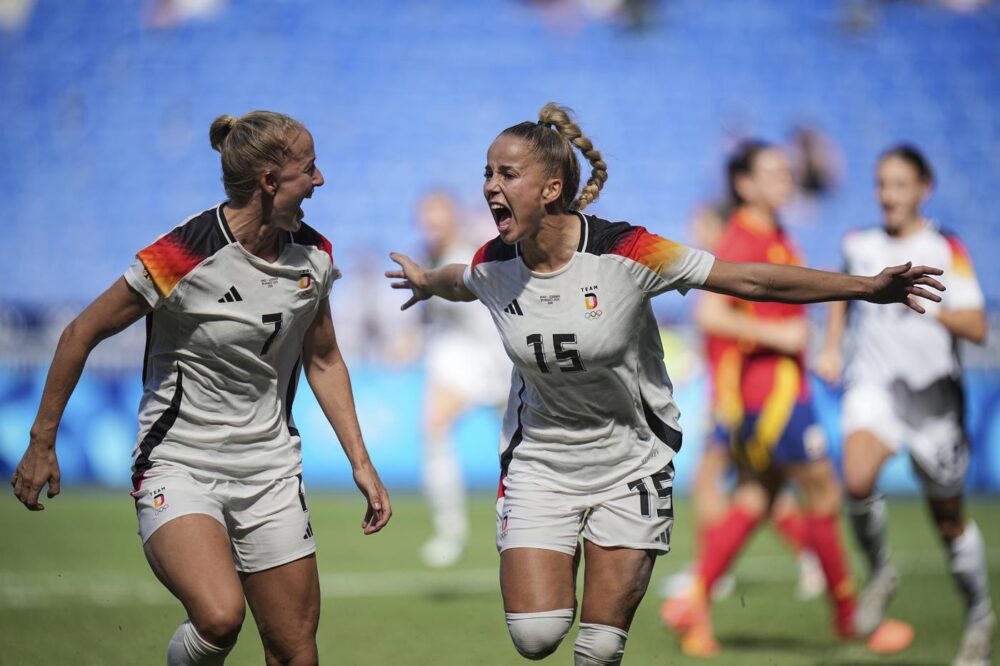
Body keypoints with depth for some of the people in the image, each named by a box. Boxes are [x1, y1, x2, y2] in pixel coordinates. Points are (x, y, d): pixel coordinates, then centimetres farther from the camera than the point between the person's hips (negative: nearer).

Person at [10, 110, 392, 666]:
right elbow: (81, 335, -7)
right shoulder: (183, 257, -18)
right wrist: (42, 443, -1)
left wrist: (360, 462, 11)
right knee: (219, 619, -30)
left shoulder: (313, 256, 1)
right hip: (178, 468, -6)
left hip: (271, 469, 6)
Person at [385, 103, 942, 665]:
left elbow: (752, 280, -19)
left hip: (630, 469, -2)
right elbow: (458, 282, 19)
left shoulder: (624, 253, -21)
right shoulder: (493, 267, -9)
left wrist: (867, 287, -24)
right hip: (539, 465, 2)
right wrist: (426, 281, 41)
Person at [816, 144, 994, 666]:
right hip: (874, 383, 2)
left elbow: (977, 328, -13)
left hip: (933, 389, -2)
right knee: (858, 480, -28)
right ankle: (879, 572, -3)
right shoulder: (859, 245, 6)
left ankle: (979, 614, 29)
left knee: (948, 516, 8)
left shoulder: (946, 249, -5)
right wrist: (831, 348, 17)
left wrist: (926, 304, -28)